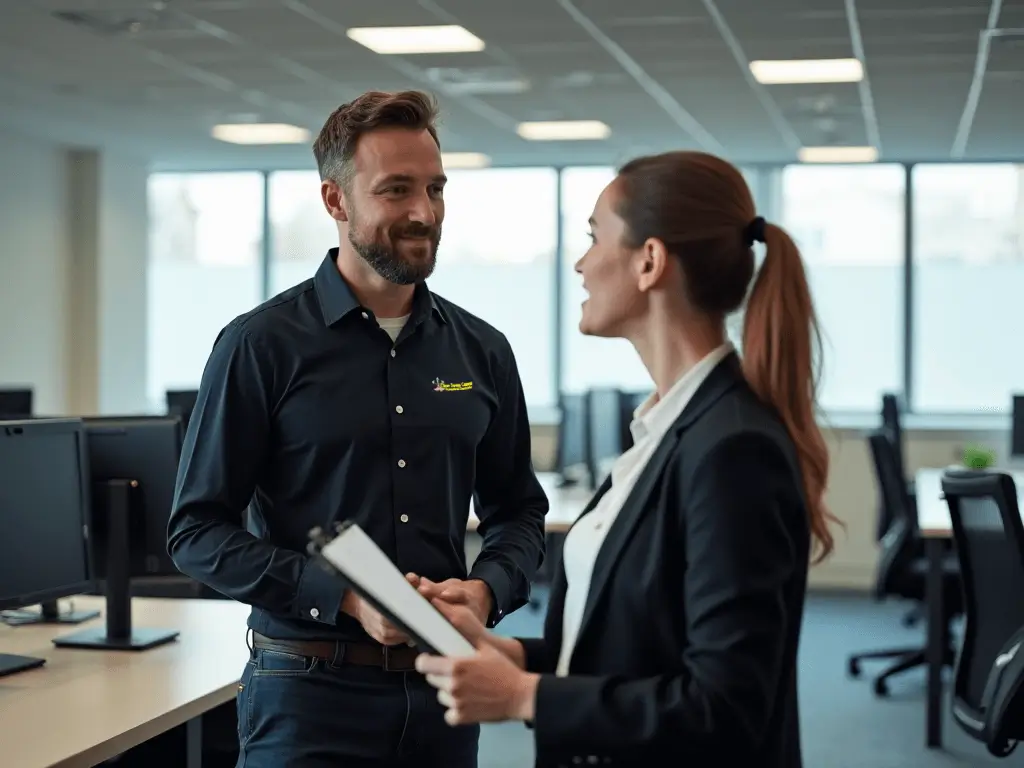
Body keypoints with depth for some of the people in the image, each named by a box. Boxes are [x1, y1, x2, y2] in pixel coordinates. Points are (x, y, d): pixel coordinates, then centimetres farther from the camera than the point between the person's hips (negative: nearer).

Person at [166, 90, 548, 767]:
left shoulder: (481, 350, 6)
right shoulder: (263, 345, -6)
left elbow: (518, 512, 14)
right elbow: (198, 532, -7)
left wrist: (488, 590, -7)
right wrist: (344, 596, -18)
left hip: (442, 686, 4)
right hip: (310, 691, -4)